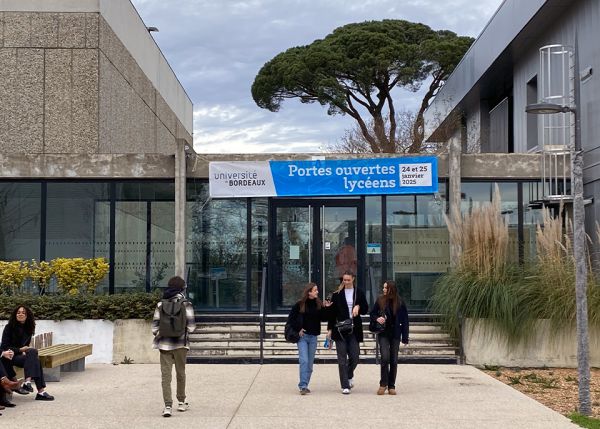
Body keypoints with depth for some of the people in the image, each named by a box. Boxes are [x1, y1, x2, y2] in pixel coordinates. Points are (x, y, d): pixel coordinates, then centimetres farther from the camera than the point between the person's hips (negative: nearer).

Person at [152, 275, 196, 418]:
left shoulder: (161, 304, 1)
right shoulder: (186, 304, -6)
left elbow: (155, 326, 0)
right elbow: (191, 326, -8)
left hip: (164, 344, 1)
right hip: (180, 343, -1)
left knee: (166, 375, 1)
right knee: (180, 373, 16)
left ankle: (168, 406, -9)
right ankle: (181, 402, 28)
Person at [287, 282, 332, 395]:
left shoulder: (318, 304, 3)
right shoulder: (300, 304, -6)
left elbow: (323, 318, 2)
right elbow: (291, 317, -1)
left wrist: (326, 308, -11)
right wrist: (298, 329, -7)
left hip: (313, 336, 4)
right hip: (302, 335, -4)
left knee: (310, 363, 7)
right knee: (304, 361, -13)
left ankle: (304, 386, 17)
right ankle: (303, 386, -13)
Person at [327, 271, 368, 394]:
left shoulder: (359, 293, 6)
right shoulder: (337, 294, 3)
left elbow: (365, 310, 11)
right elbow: (332, 312, 4)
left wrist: (358, 307, -10)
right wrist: (330, 329, -1)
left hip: (354, 330, 1)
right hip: (340, 330, -1)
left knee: (354, 357, 1)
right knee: (342, 359, -2)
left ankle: (349, 375, 32)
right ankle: (345, 386, 3)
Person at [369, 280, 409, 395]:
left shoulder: (400, 302, -3)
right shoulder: (380, 300, -1)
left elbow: (405, 321, 0)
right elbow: (372, 314, 10)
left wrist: (405, 337, -2)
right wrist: (377, 319, -14)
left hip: (395, 334, 0)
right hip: (383, 333, 0)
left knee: (394, 360, 4)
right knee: (385, 357, -14)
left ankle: (391, 386, 14)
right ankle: (383, 384, 1)